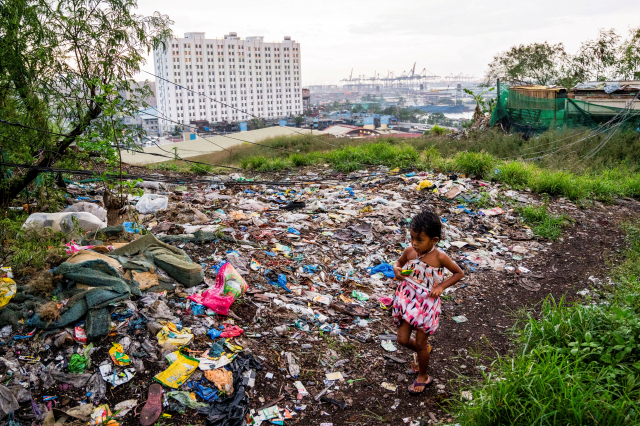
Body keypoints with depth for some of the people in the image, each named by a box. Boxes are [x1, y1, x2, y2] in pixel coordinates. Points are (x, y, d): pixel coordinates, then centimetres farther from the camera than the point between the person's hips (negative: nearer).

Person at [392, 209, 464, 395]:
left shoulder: (439, 257, -18)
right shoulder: (409, 251, -8)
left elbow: (459, 273, -4)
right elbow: (398, 263, 12)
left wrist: (441, 286, -16)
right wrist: (397, 270, -12)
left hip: (427, 303, -4)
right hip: (407, 299, 4)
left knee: (421, 343, 9)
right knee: (402, 339, 9)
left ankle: (423, 376, 36)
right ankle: (422, 351, 44)